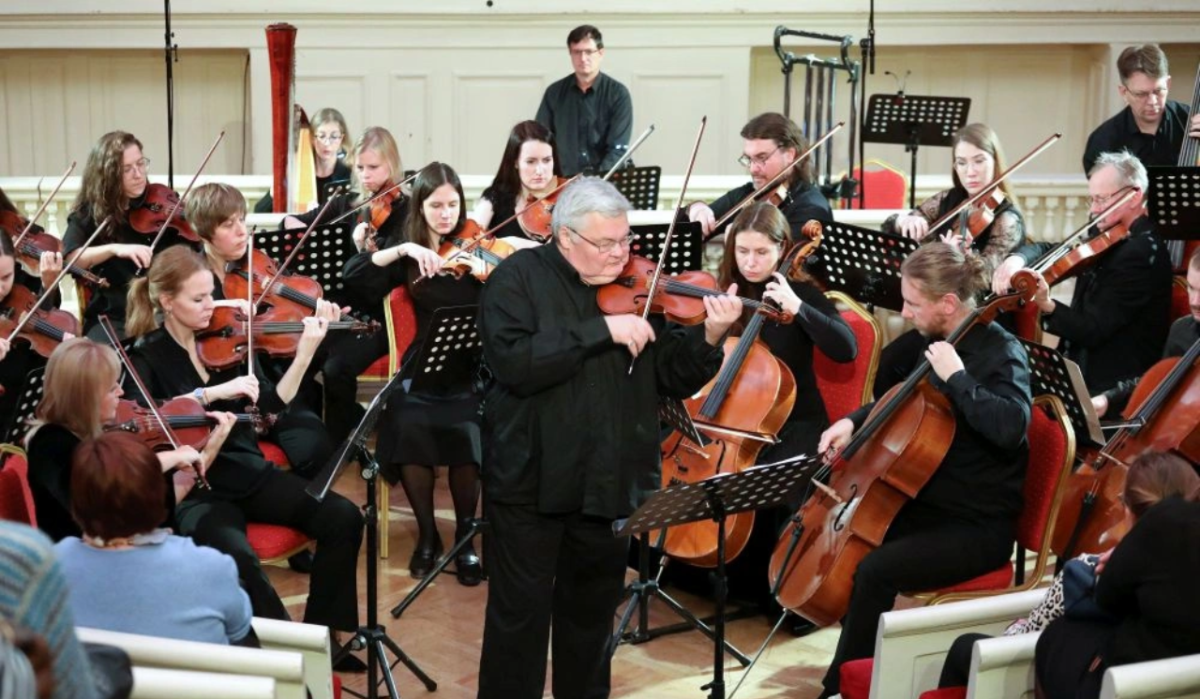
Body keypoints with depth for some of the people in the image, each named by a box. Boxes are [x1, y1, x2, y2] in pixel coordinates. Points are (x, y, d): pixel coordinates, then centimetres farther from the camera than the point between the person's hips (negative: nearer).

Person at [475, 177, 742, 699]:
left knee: (593, 615, 17)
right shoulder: (519, 278, -7)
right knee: (520, 615, 4)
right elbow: (514, 363, -24)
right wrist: (603, 330, -25)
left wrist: (710, 338, -15)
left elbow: (674, 379, 4)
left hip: (609, 482, 4)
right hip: (532, 480, -4)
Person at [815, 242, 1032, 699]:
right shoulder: (938, 342, 6)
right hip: (928, 505, 9)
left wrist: (956, 377, -29)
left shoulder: (1001, 351, -17)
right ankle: (858, 661, 14)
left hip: (978, 526, -9)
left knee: (874, 571, -25)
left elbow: (1010, 427, -36)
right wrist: (854, 422, 8)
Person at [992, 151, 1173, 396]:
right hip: (1083, 372, 9)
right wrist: (1017, 258, -9)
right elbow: (1049, 249, 14)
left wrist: (1048, 306, -38)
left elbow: (1093, 330, -22)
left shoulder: (1141, 253, -18)